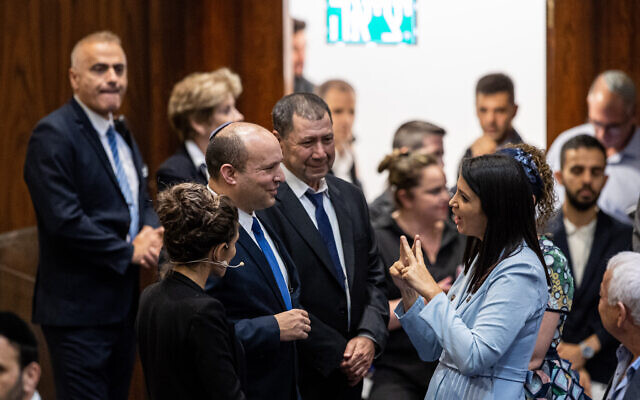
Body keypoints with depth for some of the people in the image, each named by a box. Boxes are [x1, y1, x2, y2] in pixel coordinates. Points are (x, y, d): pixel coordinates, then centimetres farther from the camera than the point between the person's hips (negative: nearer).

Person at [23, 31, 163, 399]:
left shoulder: (121, 134, 15)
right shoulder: (53, 134, -14)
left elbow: (142, 200, 22)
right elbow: (64, 219, -22)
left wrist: (150, 232, -2)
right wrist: (128, 252, -15)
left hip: (124, 301, 9)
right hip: (79, 311, -9)